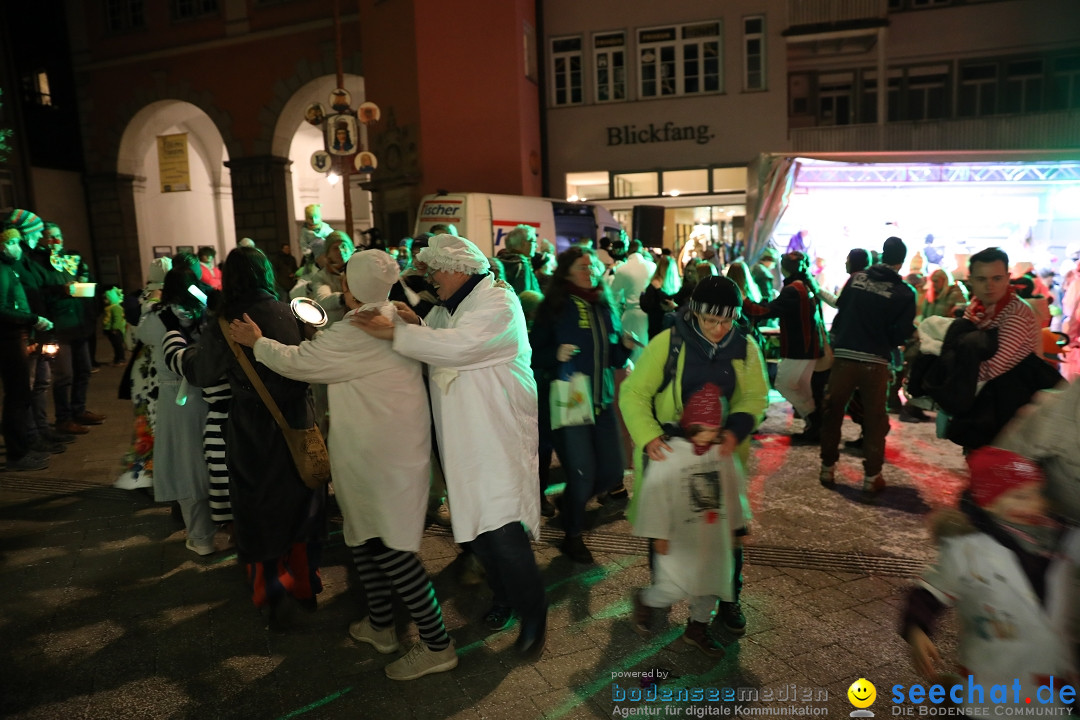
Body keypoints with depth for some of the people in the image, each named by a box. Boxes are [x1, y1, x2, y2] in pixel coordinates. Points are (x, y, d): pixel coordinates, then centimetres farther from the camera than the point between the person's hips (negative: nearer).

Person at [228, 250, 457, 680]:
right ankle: (379, 625, 34)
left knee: (390, 547, -4)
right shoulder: (398, 318, 6)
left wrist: (257, 342, 6)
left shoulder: (354, 335, -21)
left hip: (378, 454, -10)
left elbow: (298, 362, -11)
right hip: (400, 443, 10)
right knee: (364, 535, 20)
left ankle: (437, 645, 4)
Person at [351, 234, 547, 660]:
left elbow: (459, 346, -25)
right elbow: (432, 351, 10)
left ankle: (533, 616, 6)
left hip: (499, 432, -8)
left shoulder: (497, 301, -10)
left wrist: (394, 333, -22)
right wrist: (415, 325, -9)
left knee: (503, 530, -12)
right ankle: (503, 596, 34)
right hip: (462, 438, 8)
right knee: (476, 526, 13)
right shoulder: (444, 309, 19)